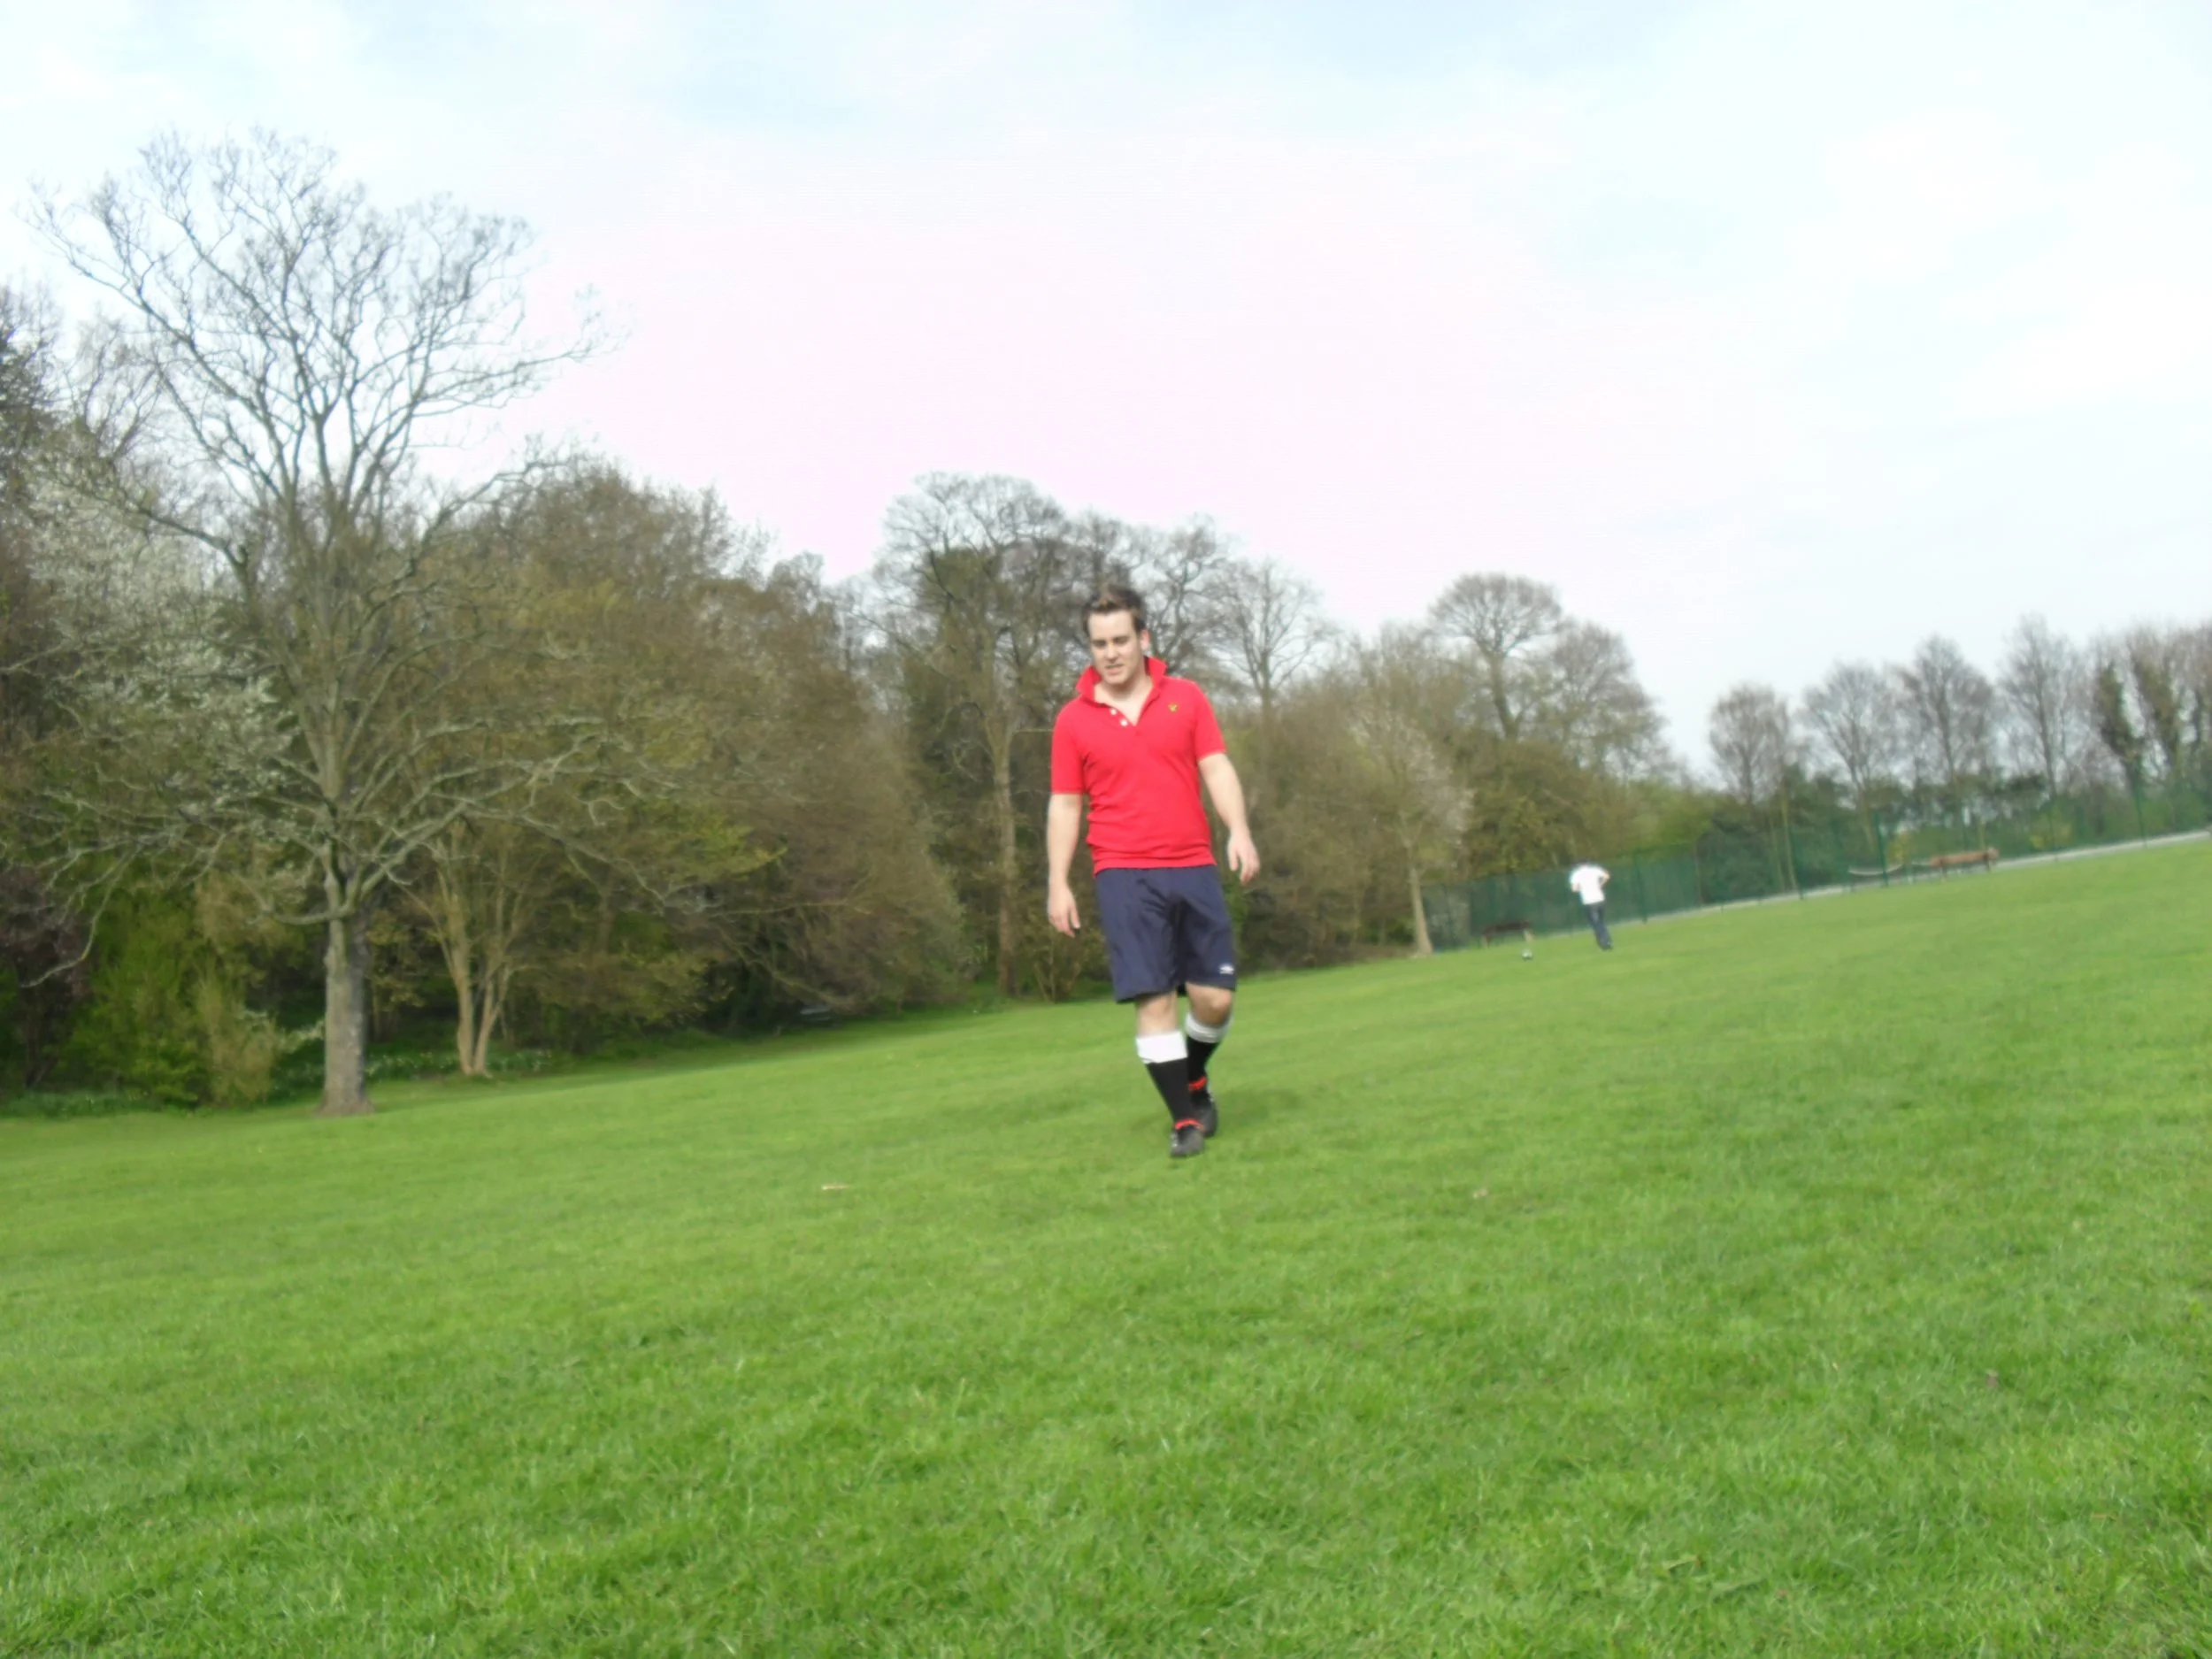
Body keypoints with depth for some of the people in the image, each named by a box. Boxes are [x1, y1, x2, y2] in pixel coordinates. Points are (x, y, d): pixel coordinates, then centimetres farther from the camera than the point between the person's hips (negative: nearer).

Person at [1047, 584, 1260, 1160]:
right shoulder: (1073, 720, 4)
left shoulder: (1185, 698, 7)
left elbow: (1217, 769, 4)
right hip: (1123, 874, -2)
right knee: (1153, 998, -9)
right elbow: (1064, 805, 7)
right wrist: (1058, 883, 1)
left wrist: (1239, 831, -12)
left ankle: (1194, 1081, 30)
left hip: (1193, 867, 2)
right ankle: (1184, 1121, 2)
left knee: (1216, 996, 1)